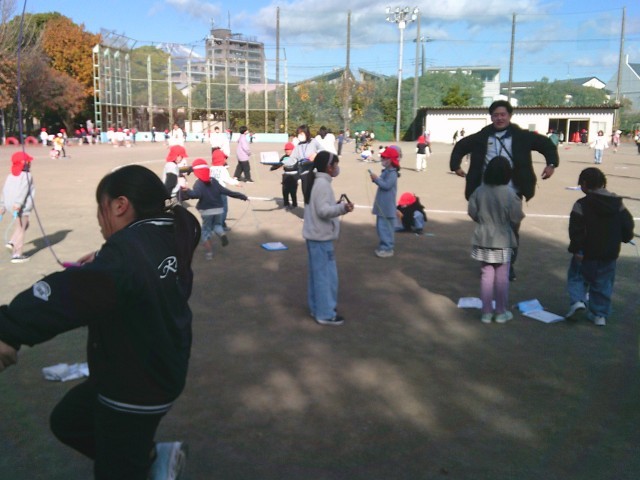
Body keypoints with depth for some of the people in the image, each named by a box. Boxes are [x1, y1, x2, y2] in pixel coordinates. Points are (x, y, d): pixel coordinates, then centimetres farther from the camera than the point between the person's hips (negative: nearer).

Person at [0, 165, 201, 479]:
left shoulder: (131, 249, -29)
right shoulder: (169, 236, -2)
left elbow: (75, 290, -47)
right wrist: (101, 260, 11)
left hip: (136, 389, -9)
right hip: (156, 370, 9)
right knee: (67, 420, 25)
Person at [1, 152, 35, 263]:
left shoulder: (10, 176, 13)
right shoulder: (27, 176, -10)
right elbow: (22, 191, -24)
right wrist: (18, 204, -31)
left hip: (10, 206, 8)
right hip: (22, 208, -8)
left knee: (24, 225, 26)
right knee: (20, 230, -1)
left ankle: (12, 242, 12)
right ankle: (17, 255, 1)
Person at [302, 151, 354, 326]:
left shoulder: (316, 181, 13)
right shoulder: (323, 184, -19)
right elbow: (323, 211, -26)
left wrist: (337, 206, 26)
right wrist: (342, 208, -40)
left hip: (315, 235, 10)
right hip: (321, 236, -10)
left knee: (317, 273, 16)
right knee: (326, 275, -3)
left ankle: (317, 307, 26)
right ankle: (326, 313, 4)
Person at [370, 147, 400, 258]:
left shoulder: (392, 173, -16)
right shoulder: (386, 171, 14)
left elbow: (386, 185, -25)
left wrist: (376, 179, -21)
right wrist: (376, 179, 3)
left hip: (387, 207, -10)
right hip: (382, 205, 10)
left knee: (385, 227, -7)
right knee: (381, 227, 17)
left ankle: (388, 249, -1)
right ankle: (383, 246, 27)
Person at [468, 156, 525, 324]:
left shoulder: (479, 191, -7)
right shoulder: (509, 193, -16)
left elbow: (472, 213, 0)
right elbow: (516, 218, -10)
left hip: (483, 239, 3)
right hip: (503, 240, -3)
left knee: (486, 276, 10)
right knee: (502, 277, 9)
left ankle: (486, 312, 15)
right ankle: (501, 312, 18)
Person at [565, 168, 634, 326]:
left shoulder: (581, 204, -14)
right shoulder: (618, 203, 3)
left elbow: (577, 230, -18)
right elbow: (627, 224, 7)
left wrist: (576, 249, -14)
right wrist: (625, 238, 24)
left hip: (587, 252, -4)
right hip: (609, 253, 4)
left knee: (577, 276, 14)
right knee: (603, 283, 13)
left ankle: (578, 300, -8)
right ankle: (600, 314, 16)